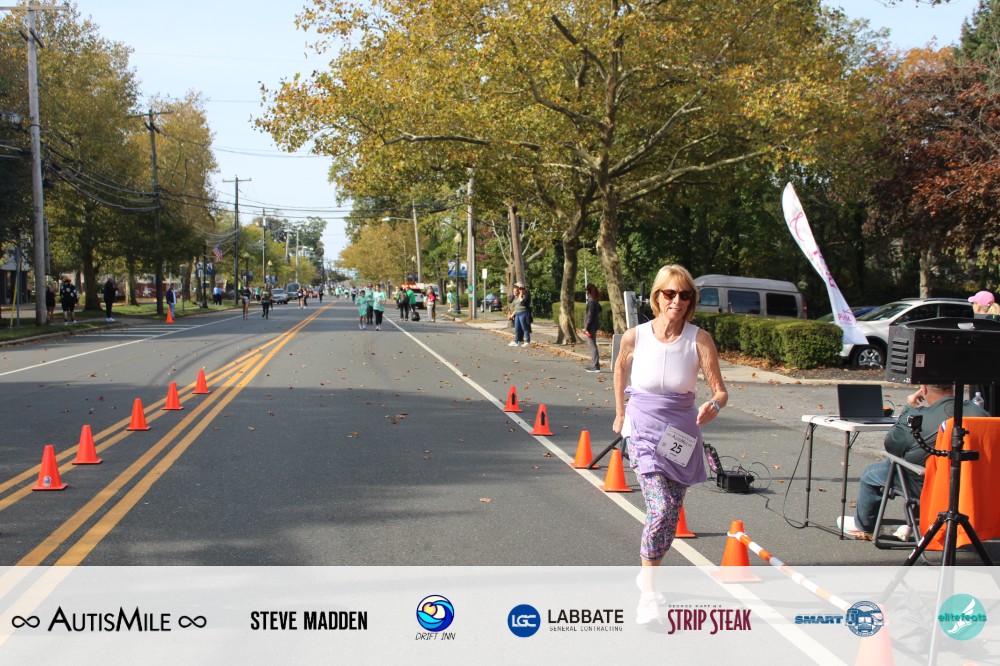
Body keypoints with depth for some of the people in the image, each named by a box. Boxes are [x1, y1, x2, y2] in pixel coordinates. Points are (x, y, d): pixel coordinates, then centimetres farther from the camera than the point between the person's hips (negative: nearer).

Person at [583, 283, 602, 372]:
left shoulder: (591, 301, -16)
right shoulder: (595, 301, 11)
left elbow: (590, 316, -19)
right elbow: (599, 309, 28)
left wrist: (586, 327, -17)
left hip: (591, 326, -10)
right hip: (594, 325, 10)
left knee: (592, 346, -8)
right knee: (593, 345, 15)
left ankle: (595, 366, -8)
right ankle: (593, 365, 21)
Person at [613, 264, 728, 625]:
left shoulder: (700, 340, -12)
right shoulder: (634, 337, -10)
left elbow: (720, 389, -13)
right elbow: (620, 369, 11)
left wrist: (714, 405, -36)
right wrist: (620, 414, 18)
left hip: (682, 433, 2)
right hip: (644, 430, -2)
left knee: (671, 513, 11)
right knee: (660, 506, -19)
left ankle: (649, 571, 38)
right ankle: (648, 593, -8)